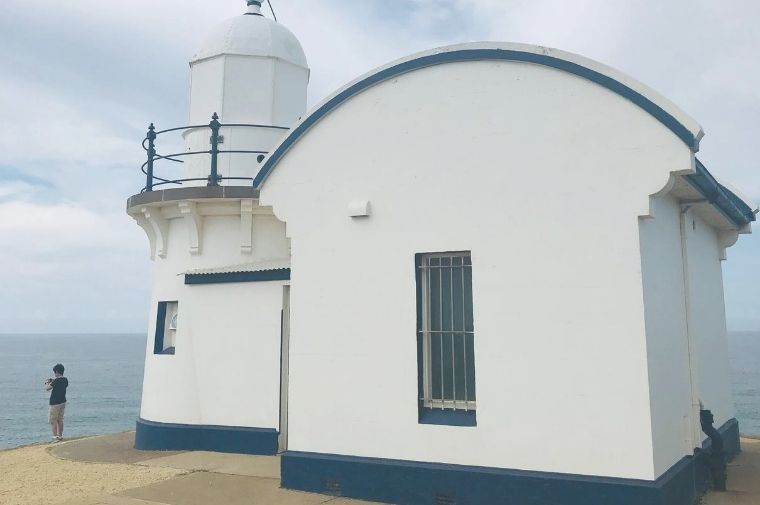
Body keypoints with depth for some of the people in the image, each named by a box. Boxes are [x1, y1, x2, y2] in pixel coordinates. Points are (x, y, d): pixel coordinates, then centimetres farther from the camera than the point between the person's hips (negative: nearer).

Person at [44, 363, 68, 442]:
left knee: (53, 420, 1)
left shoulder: (56, 381, -20)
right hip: (63, 402, 8)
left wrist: (47, 383, 3)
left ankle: (55, 437, -2)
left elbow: (47, 388, -18)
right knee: (60, 420, 15)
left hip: (55, 403, -8)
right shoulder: (65, 380, 4)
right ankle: (60, 436, 20)